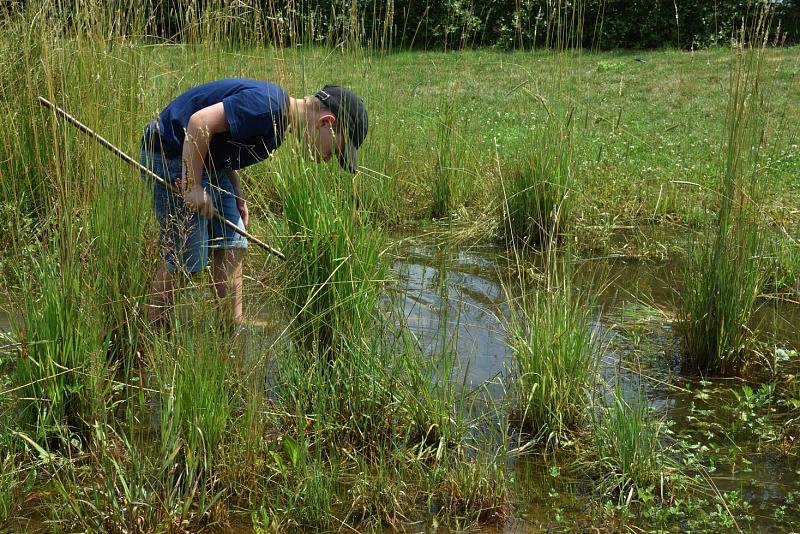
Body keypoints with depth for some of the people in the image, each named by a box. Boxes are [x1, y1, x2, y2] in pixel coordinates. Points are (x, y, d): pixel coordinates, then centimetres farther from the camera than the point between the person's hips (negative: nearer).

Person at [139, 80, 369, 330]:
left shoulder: (278, 118, 7)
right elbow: (200, 122, -30)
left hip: (206, 162, 10)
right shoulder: (268, 104, -25)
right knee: (186, 258, -5)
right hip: (170, 156, -10)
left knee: (232, 247, 6)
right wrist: (192, 187, -23)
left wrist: (237, 193, 6)